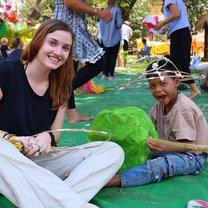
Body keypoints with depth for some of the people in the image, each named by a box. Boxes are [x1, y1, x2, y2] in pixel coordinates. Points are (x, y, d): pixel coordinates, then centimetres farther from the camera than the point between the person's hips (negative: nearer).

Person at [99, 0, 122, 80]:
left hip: (105, 38, 4)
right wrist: (121, 20, 8)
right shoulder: (116, 10, -8)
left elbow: (101, 25, 9)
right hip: (115, 38, -4)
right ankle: (111, 75, 0)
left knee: (106, 56, 9)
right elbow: (119, 24, -12)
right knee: (113, 56, 2)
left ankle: (104, 74, 4)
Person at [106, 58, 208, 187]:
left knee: (161, 165, -36)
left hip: (192, 156, -10)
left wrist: (163, 147, -40)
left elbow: (187, 144, -24)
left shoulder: (183, 108, -20)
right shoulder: (161, 104, 7)